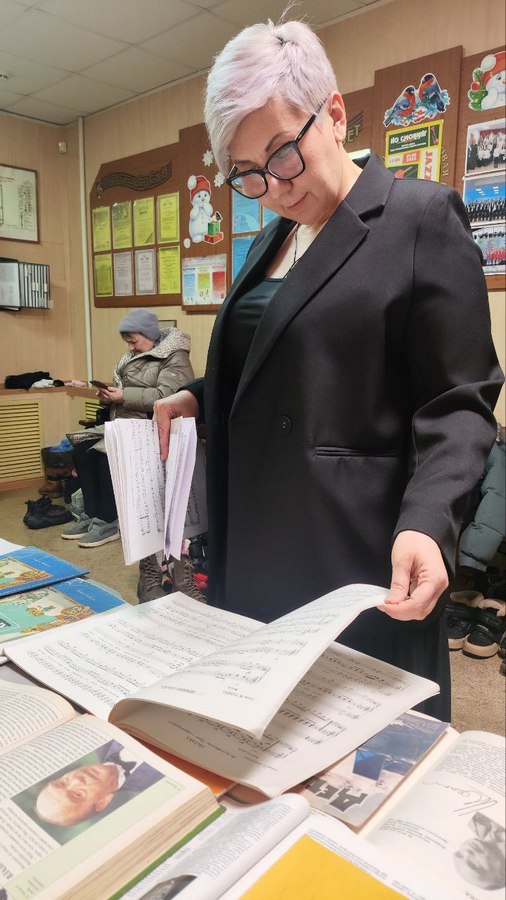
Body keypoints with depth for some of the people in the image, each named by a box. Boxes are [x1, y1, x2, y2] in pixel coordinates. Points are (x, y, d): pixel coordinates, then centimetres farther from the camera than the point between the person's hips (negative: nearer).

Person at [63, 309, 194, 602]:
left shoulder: (175, 358, -10)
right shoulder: (133, 356, 17)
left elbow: (164, 397, -22)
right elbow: (121, 387, 21)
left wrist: (123, 396, -21)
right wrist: (108, 394, -2)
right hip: (125, 424, 9)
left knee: (104, 453, -24)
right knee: (83, 447, -6)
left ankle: (109, 522, -9)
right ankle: (92, 514, 3)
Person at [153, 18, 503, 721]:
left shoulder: (422, 218, -6)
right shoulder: (271, 241, 15)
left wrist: (427, 521, -24)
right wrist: (197, 398, 4)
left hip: (361, 554, -6)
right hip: (255, 548, 7)